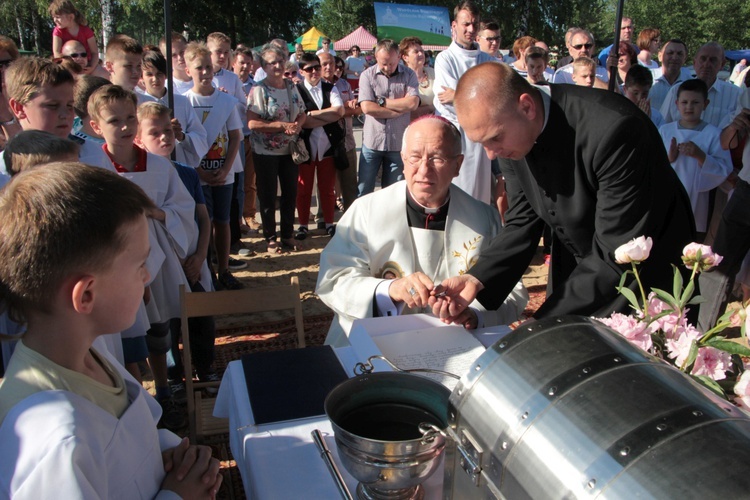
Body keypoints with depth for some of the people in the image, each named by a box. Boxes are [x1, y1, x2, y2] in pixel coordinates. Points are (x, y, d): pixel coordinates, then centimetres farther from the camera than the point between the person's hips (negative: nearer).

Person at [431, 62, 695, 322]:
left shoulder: (615, 128, -35)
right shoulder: (508, 130, -13)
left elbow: (619, 256, -31)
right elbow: (524, 221, -6)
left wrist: (543, 322, -29)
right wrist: (477, 279, -22)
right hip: (576, 272, 6)